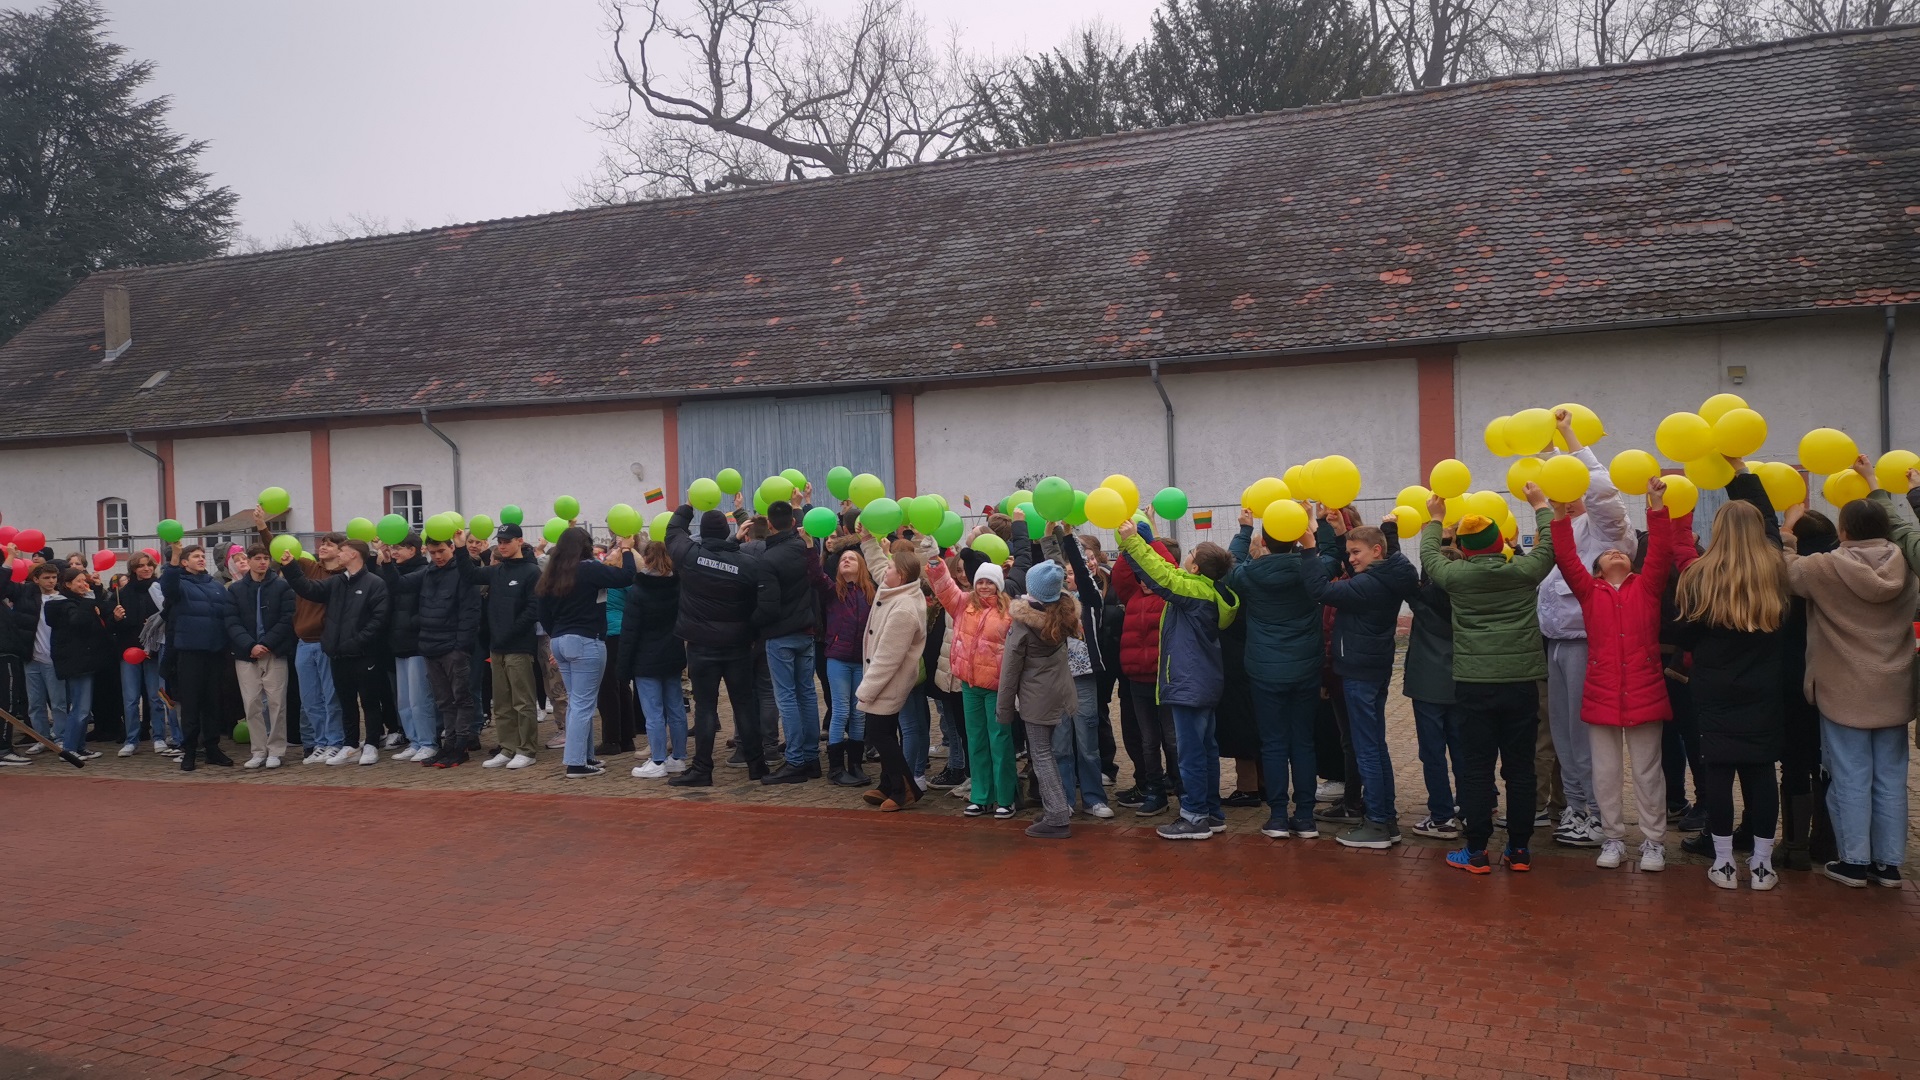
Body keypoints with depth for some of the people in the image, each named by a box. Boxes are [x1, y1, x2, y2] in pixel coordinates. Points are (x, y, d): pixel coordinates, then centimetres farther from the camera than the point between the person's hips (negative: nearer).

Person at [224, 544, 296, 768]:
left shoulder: (282, 586, 2)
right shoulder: (236, 589, 9)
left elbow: (287, 619, -4)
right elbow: (232, 622, 2)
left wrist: (267, 644, -12)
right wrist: (250, 646, -12)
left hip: (275, 653, -2)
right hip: (246, 655, 2)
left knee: (276, 702, -2)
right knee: (252, 703, 2)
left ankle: (275, 751, 5)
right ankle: (258, 751, 9)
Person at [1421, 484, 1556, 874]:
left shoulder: (1456, 575, -4)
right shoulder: (1525, 571, -3)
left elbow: (1429, 555, 16)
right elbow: (1550, 544, 15)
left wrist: (1435, 520, 32)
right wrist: (1541, 506, 30)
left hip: (1474, 684, -1)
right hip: (1521, 682, 1)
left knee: (1476, 769, 4)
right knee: (1520, 768, 9)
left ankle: (1477, 852, 6)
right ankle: (1519, 850, 16)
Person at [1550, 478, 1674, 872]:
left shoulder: (1647, 587, 7)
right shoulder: (1589, 591, 8)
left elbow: (1661, 552, -5)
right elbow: (1565, 558, -3)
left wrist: (1656, 506, -14)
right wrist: (1560, 513, -13)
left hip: (1644, 692, -1)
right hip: (1601, 694, 1)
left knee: (1648, 772, 7)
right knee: (1605, 772, 8)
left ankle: (1653, 841, 18)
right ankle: (1613, 838, 20)